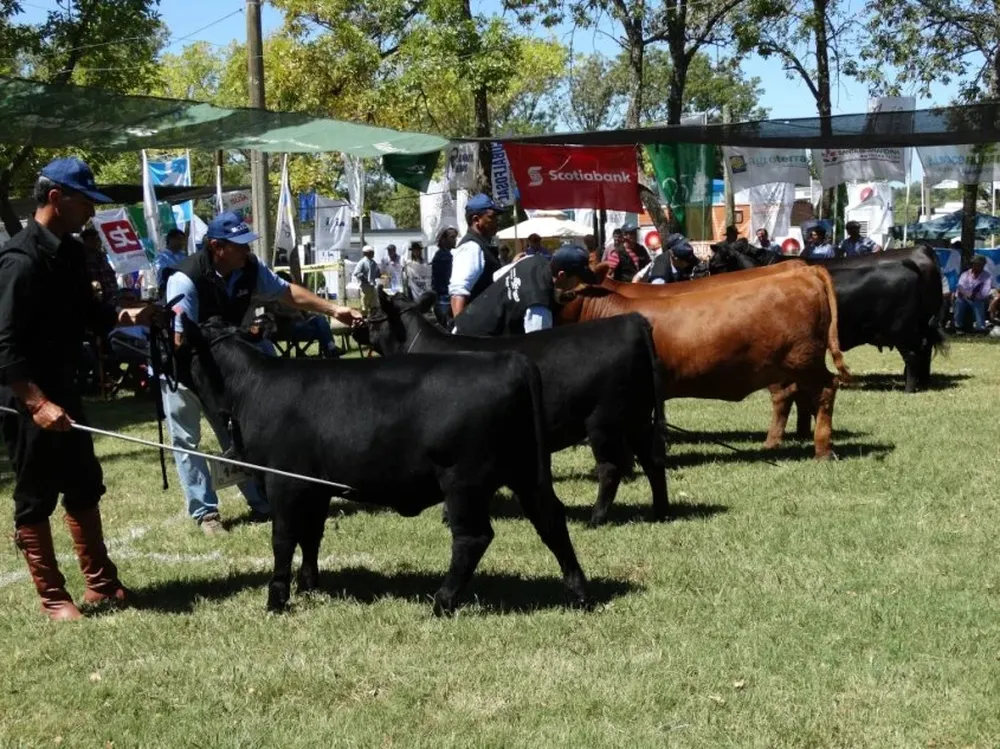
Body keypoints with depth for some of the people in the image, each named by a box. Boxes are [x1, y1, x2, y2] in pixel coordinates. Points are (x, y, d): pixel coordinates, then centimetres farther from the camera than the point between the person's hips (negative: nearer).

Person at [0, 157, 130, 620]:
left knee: (85, 488, 16)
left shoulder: (67, 252, 7)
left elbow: (86, 313, 20)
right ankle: (53, 597, 13)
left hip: (62, 390, 10)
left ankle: (101, 584, 28)